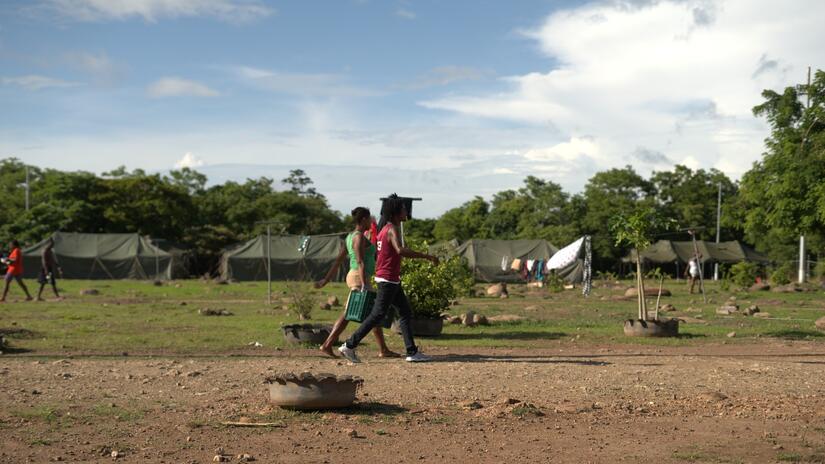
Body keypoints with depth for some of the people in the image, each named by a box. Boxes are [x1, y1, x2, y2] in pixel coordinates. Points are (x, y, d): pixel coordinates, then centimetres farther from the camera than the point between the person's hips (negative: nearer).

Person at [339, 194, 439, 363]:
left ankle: (412, 352, 10)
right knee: (377, 315, -7)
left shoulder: (386, 229, 14)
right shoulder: (393, 229, -17)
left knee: (406, 313, 10)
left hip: (392, 280, 10)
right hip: (388, 280, -10)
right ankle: (349, 346, -3)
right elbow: (400, 250, -34)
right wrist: (426, 256, -34)